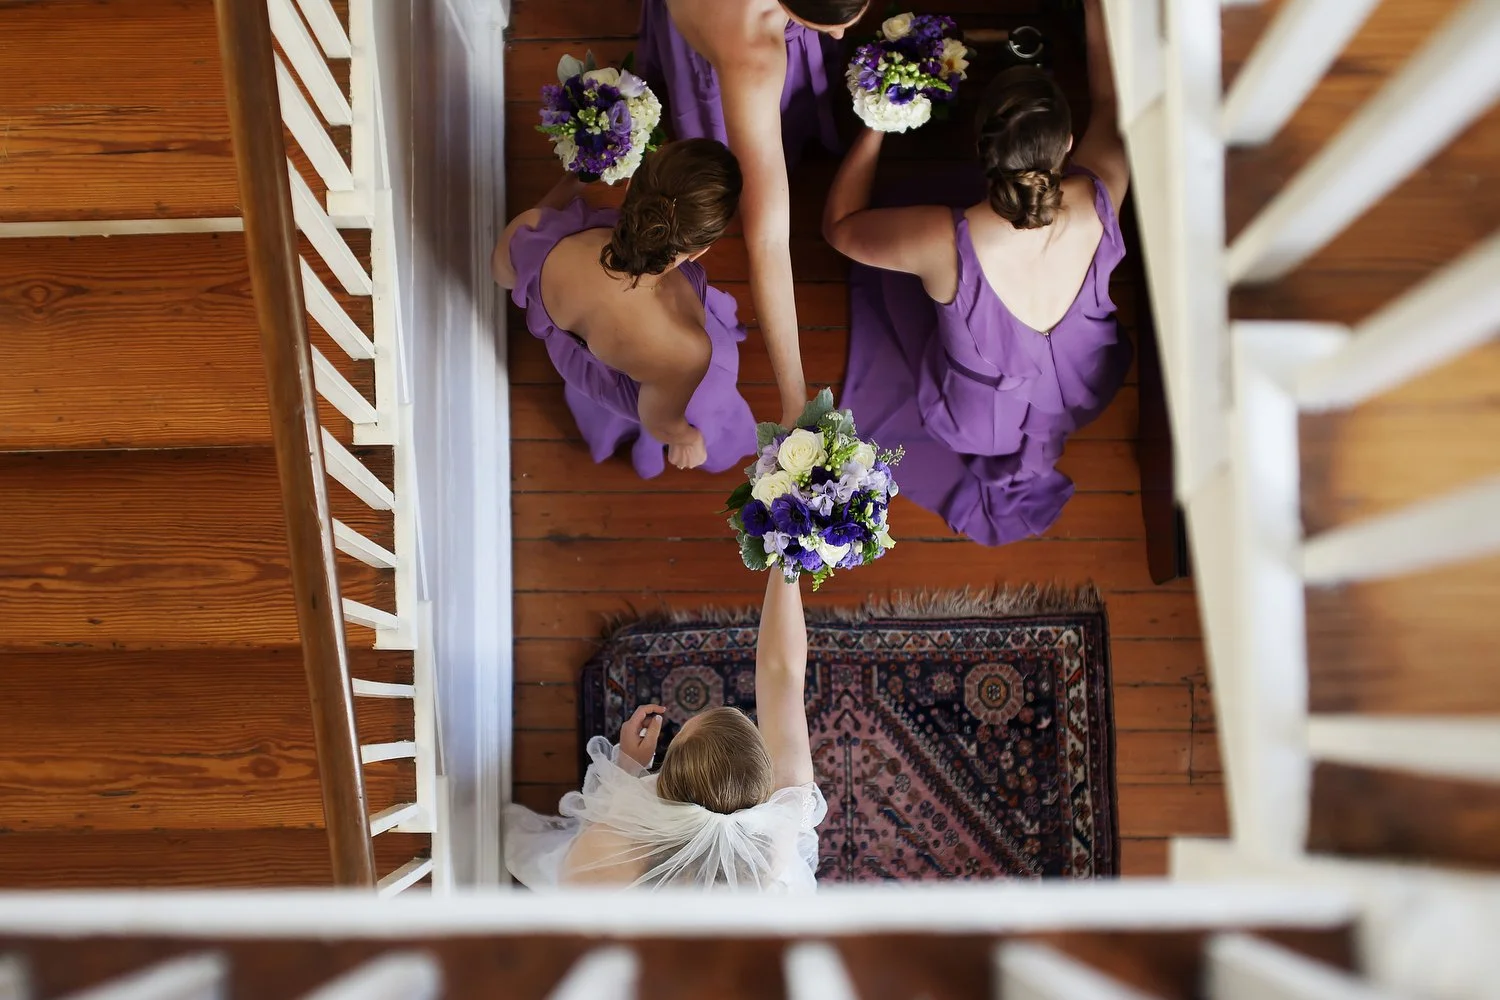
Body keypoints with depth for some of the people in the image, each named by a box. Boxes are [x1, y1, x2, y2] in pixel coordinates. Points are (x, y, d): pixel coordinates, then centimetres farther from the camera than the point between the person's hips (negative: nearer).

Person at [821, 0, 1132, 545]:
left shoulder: (946, 242, -42)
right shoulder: (1098, 202, -33)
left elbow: (838, 225, -19)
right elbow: (1111, 101, -7)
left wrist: (876, 123, -15)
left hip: (981, 418, -3)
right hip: (1085, 393, 4)